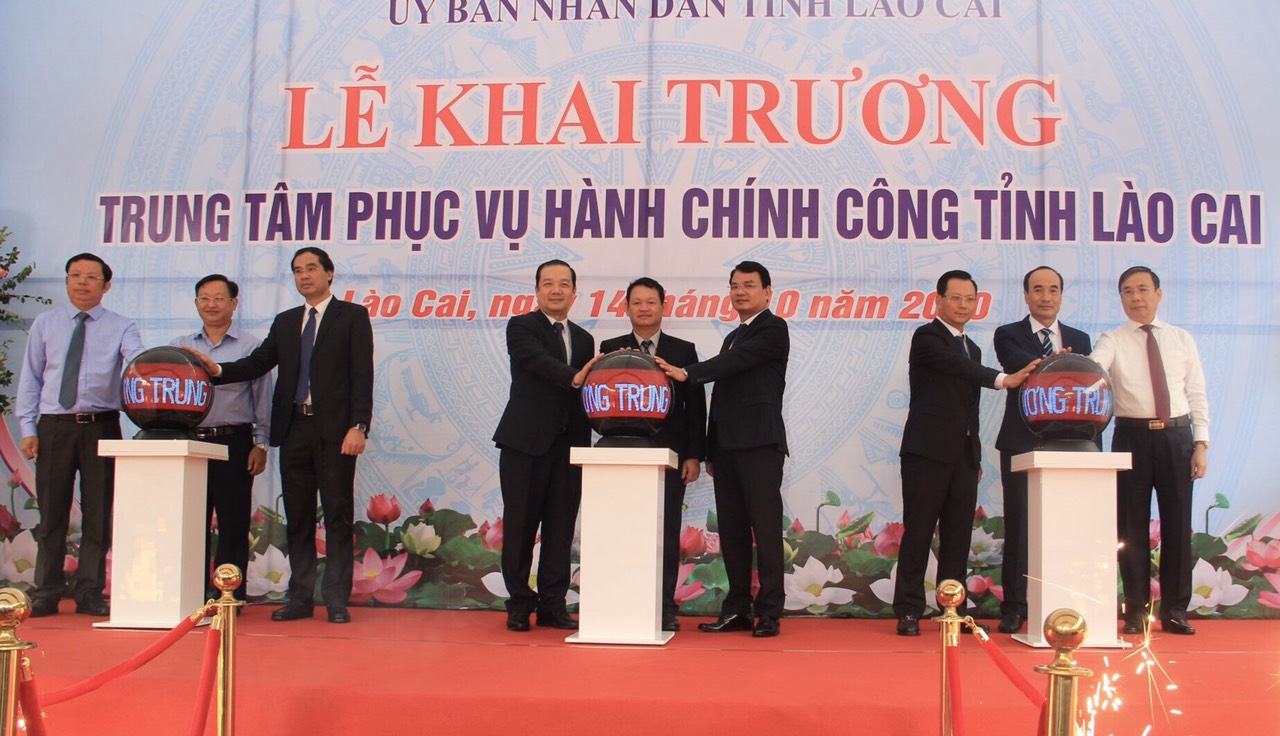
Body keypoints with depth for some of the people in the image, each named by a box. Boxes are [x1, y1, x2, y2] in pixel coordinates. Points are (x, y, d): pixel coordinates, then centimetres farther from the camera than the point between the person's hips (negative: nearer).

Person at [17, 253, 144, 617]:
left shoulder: (121, 328, 4)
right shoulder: (45, 324, 10)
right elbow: (30, 378, 10)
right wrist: (28, 428, 2)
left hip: (101, 426, -1)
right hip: (54, 426, 1)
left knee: (99, 512, 3)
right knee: (52, 513, 6)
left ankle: (90, 594, 12)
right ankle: (46, 594, 14)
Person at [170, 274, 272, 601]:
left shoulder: (251, 347, 5)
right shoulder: (178, 346, 14)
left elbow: (263, 399, 3)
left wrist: (260, 444, -3)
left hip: (233, 444, -3)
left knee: (232, 525, 1)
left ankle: (230, 597, 7)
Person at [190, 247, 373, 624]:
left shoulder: (352, 316, 3)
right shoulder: (284, 321, 18)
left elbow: (362, 375, -5)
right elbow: (258, 363, 8)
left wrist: (358, 427, -14)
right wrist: (219, 370, -11)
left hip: (333, 430, -5)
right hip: (294, 428, 5)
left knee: (337, 516, -2)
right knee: (297, 518, 8)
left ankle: (336, 600, 3)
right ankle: (300, 598, 15)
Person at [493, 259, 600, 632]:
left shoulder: (583, 339, 17)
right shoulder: (521, 327, 0)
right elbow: (538, 361, -19)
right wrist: (573, 378, -35)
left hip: (569, 443, 5)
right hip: (526, 441, -4)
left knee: (561, 528, 5)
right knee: (521, 525, 2)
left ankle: (552, 605, 13)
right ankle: (519, 604, 13)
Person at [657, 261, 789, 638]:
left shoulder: (773, 328, -1)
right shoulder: (733, 337, 24)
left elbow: (737, 361, -18)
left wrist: (687, 373, -25)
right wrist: (711, 451, 19)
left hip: (760, 444, -8)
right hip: (728, 447, 8)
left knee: (765, 529, -7)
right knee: (732, 531, 7)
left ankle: (769, 612, -4)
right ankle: (737, 609, 12)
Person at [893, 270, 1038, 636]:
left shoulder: (971, 348, 21)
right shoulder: (927, 337, -3)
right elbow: (955, 366, -23)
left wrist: (976, 457, 18)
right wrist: (1003, 379, -36)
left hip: (963, 455, 7)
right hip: (928, 451, -7)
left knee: (958, 536, 5)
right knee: (918, 532, -4)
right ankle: (908, 611, -1)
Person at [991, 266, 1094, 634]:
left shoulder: (1079, 339, 16)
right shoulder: (1008, 335, 6)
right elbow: (1021, 365, -16)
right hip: (1022, 444, -2)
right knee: (1018, 528, 1)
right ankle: (1014, 608, 7)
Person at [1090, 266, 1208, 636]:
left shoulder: (1182, 339, 10)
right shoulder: (1112, 341, 2)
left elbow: (1196, 395, 9)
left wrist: (1201, 443, 1)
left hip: (1177, 436, 2)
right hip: (1132, 436, -2)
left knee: (1178, 522, 4)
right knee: (1132, 525, 2)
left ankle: (1175, 610, 16)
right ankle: (1136, 610, 13)